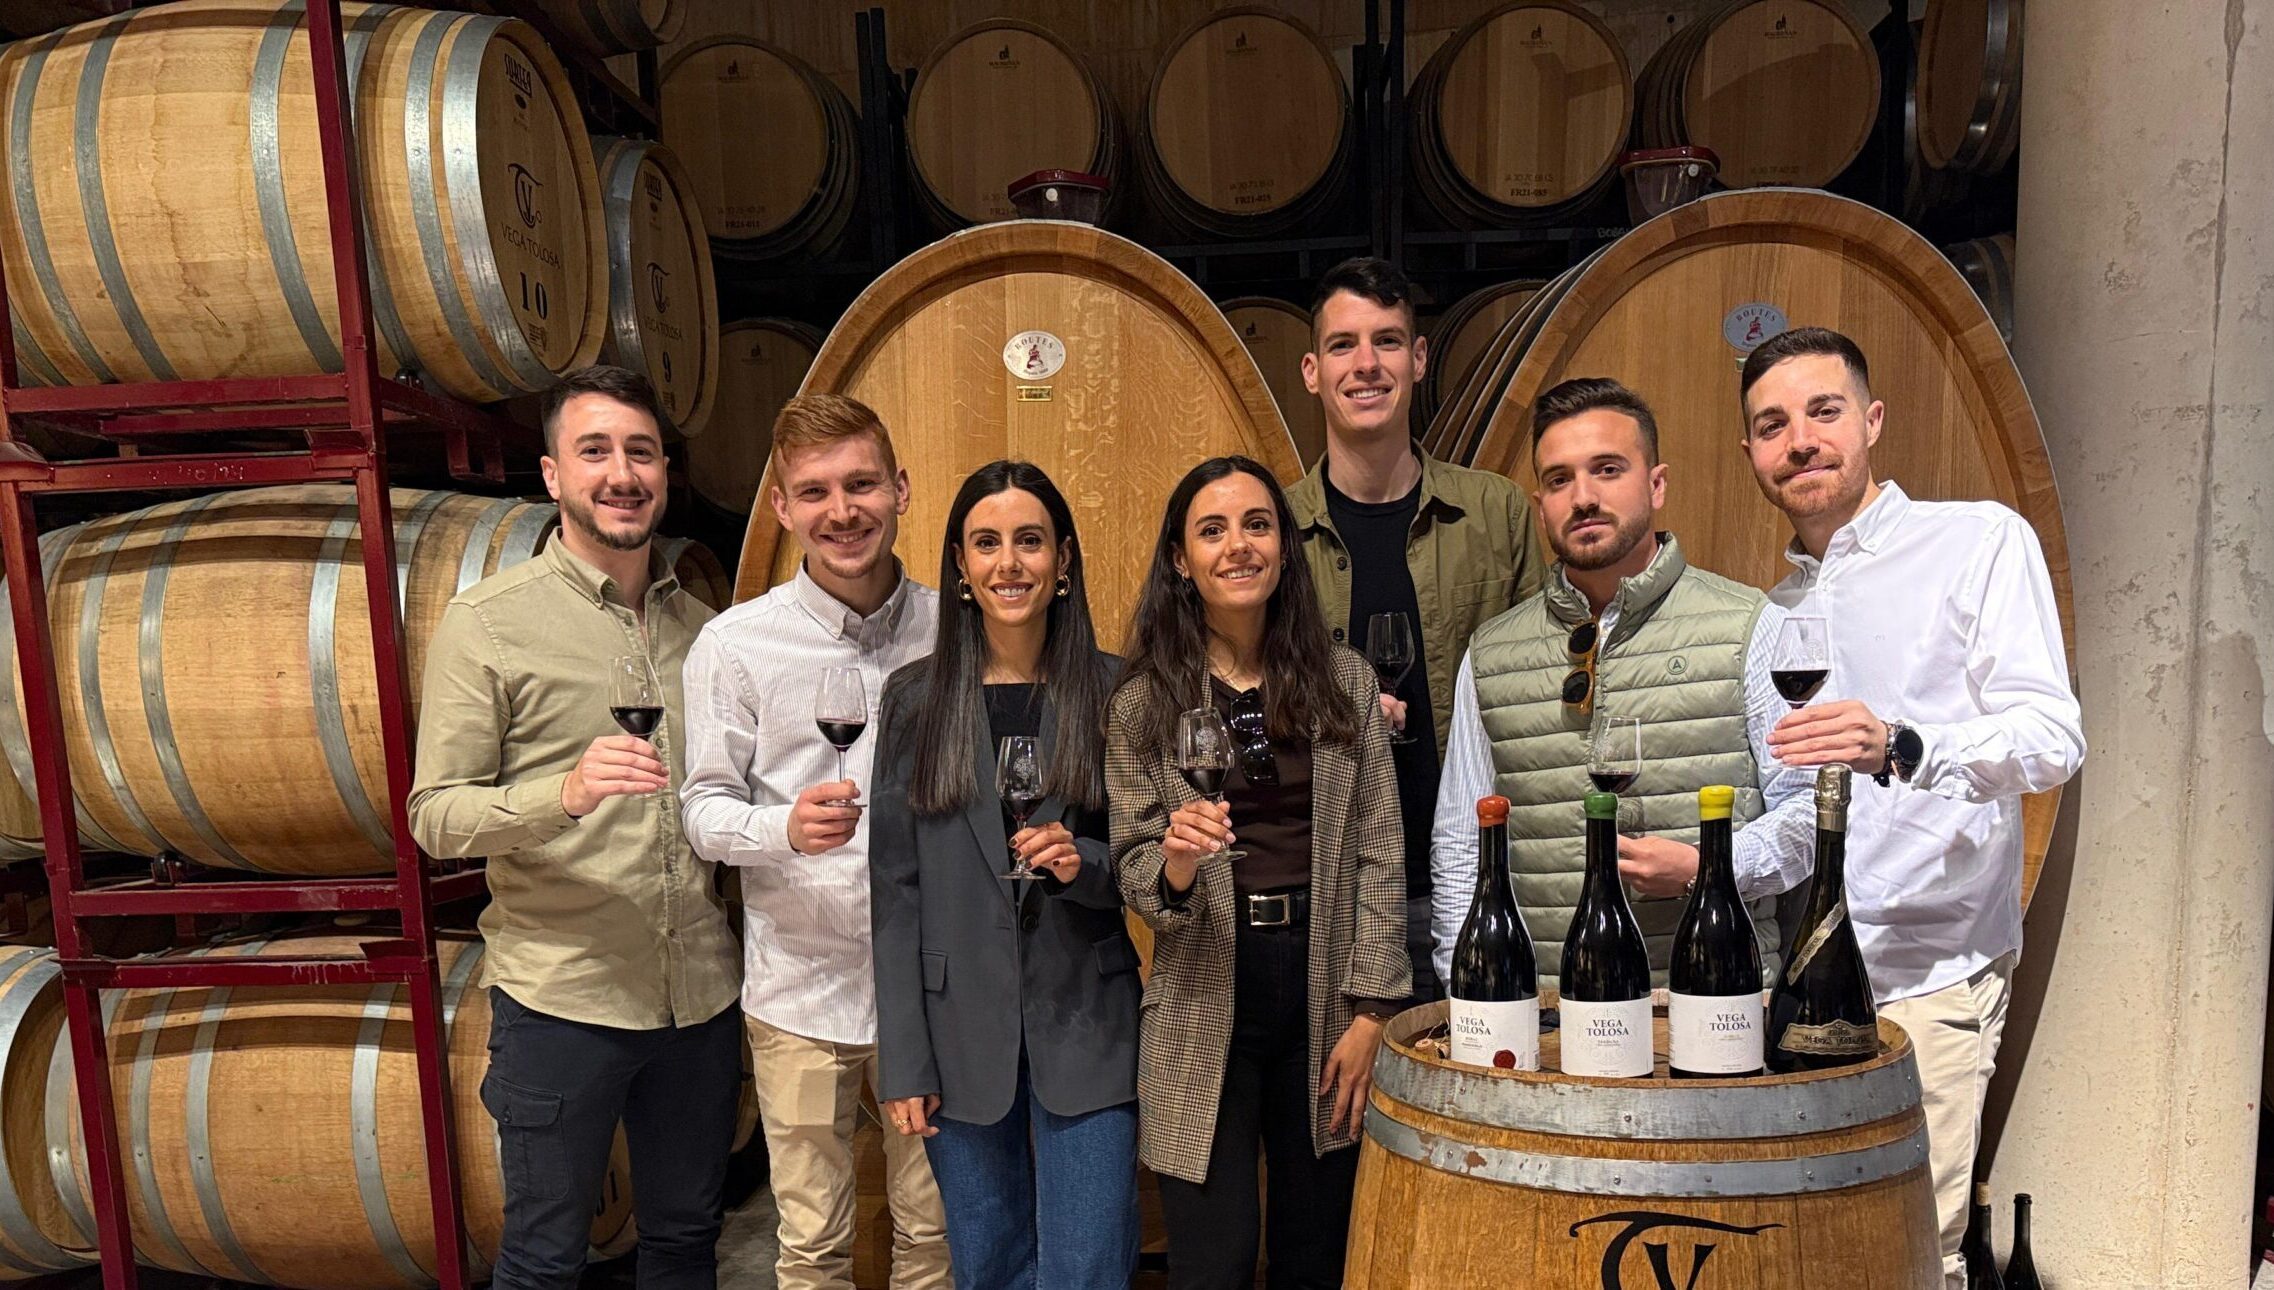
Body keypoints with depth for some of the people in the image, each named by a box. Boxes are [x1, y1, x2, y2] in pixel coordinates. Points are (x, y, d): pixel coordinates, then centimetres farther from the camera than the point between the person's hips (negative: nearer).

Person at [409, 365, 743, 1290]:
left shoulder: (698, 624, 9)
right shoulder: (486, 622, -6)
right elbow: (435, 816, -10)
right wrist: (563, 794, -26)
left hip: (700, 994, 5)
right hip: (562, 999, -4)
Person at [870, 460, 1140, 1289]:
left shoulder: (1115, 692, -1)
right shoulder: (915, 699, 0)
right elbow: (895, 887, 0)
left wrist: (1086, 864, -17)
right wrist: (902, 1060, -3)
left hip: (1087, 1027, -1)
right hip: (961, 1029, 1)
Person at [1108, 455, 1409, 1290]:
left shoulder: (1346, 681, 2)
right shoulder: (1144, 701, -1)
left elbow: (1378, 856, 1)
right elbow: (1132, 871, 0)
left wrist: (1370, 1012, -4)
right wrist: (1175, 864, -23)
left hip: (1326, 994, 2)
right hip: (1205, 1010, -1)